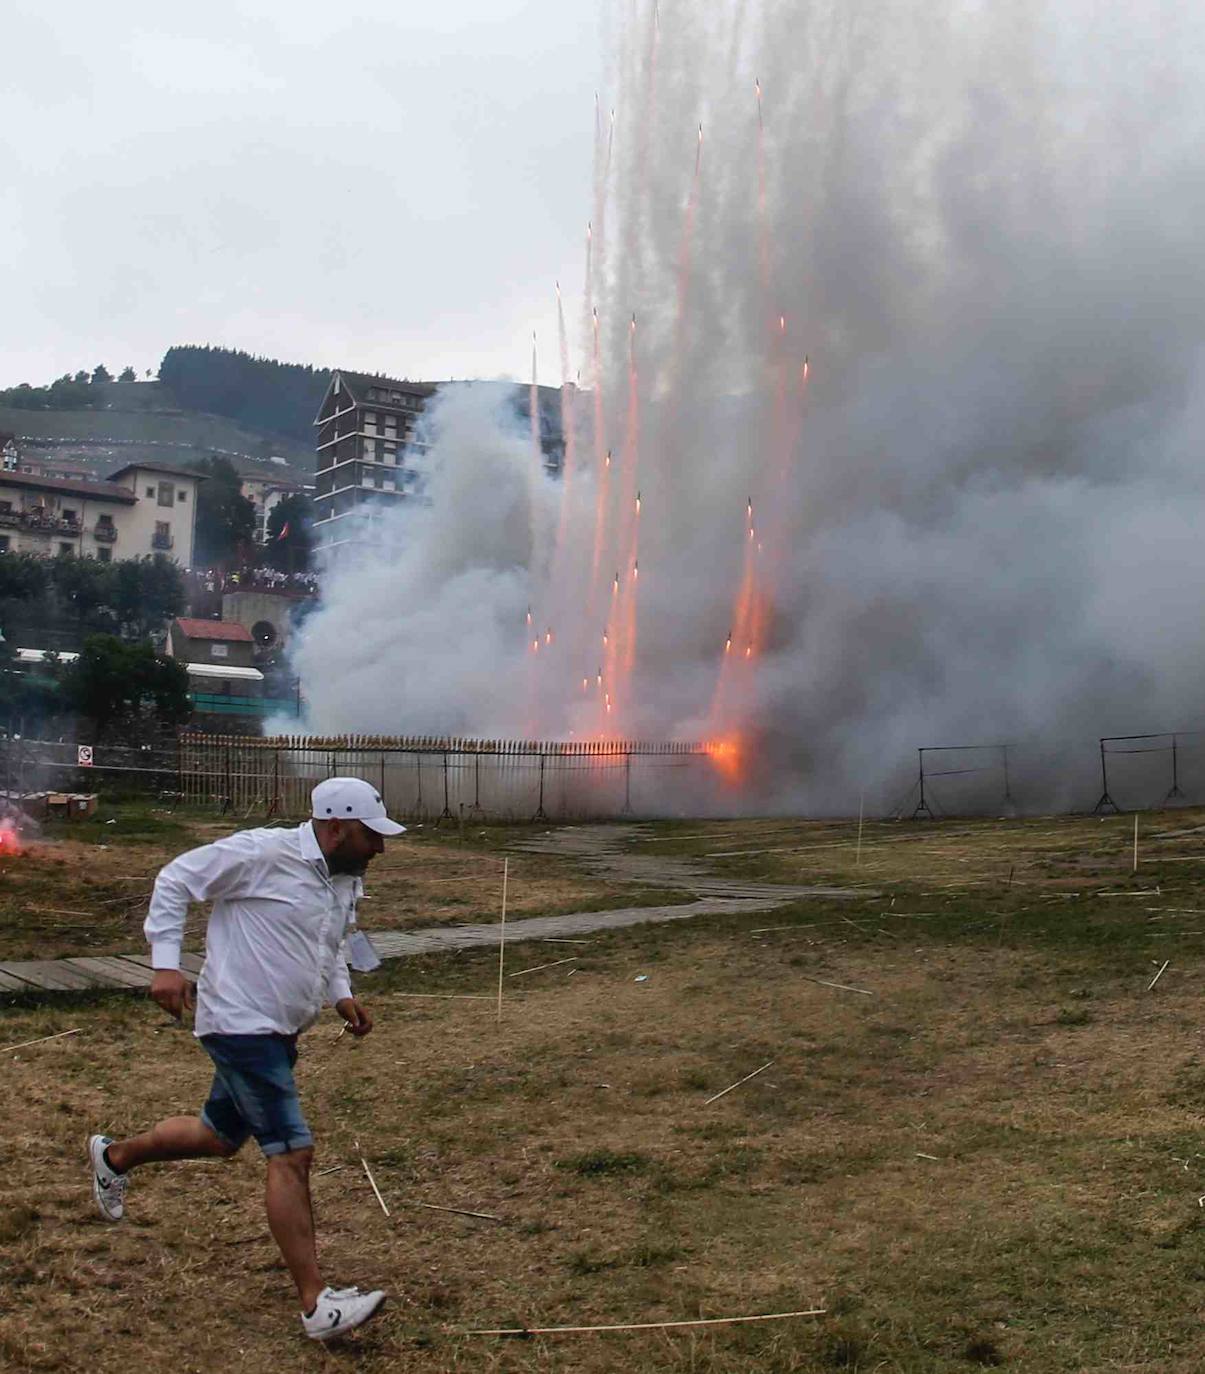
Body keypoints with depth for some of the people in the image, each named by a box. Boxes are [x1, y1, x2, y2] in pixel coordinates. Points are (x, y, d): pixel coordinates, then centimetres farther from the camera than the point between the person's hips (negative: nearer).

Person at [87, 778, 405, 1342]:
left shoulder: (346, 880, 8)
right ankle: (316, 1305, -6)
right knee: (292, 1153, -12)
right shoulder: (263, 853, -18)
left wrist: (342, 994, 9)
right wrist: (166, 963, -17)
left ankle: (114, 1156, 48)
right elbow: (175, 880, -10)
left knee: (220, 1137, 23)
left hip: (280, 1032, 10)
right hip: (241, 1025, -10)